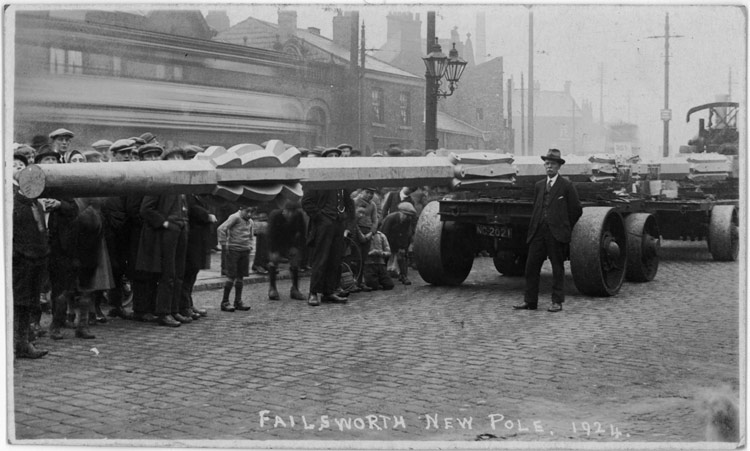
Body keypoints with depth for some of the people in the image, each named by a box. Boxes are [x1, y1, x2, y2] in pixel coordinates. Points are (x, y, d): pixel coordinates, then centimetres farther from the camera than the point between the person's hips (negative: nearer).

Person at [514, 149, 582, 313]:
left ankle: (557, 302, 7)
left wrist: (564, 227, 7)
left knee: (557, 267, 1)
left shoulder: (567, 186, 0)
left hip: (557, 233, -5)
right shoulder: (539, 185, 16)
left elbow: (576, 210, 3)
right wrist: (534, 228, 13)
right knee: (531, 266, 2)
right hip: (538, 232, 5)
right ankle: (530, 301, 9)